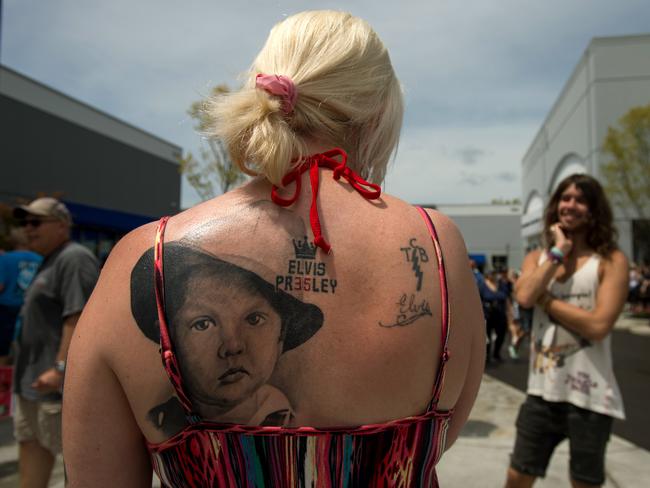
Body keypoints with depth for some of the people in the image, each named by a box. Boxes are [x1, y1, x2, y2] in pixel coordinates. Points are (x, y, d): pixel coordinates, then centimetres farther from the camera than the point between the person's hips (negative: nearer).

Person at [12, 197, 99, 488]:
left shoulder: (74, 259, -15)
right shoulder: (51, 261, 18)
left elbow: (78, 317, -24)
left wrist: (60, 368, -28)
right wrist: (29, 370, 22)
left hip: (60, 379, -11)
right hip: (35, 378, 11)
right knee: (30, 442, 16)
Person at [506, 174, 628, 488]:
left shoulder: (611, 261, -8)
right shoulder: (538, 258, 6)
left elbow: (598, 325, -20)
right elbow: (524, 296, -16)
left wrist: (543, 298, -12)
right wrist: (558, 252, -12)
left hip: (589, 397, -4)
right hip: (542, 392, 4)